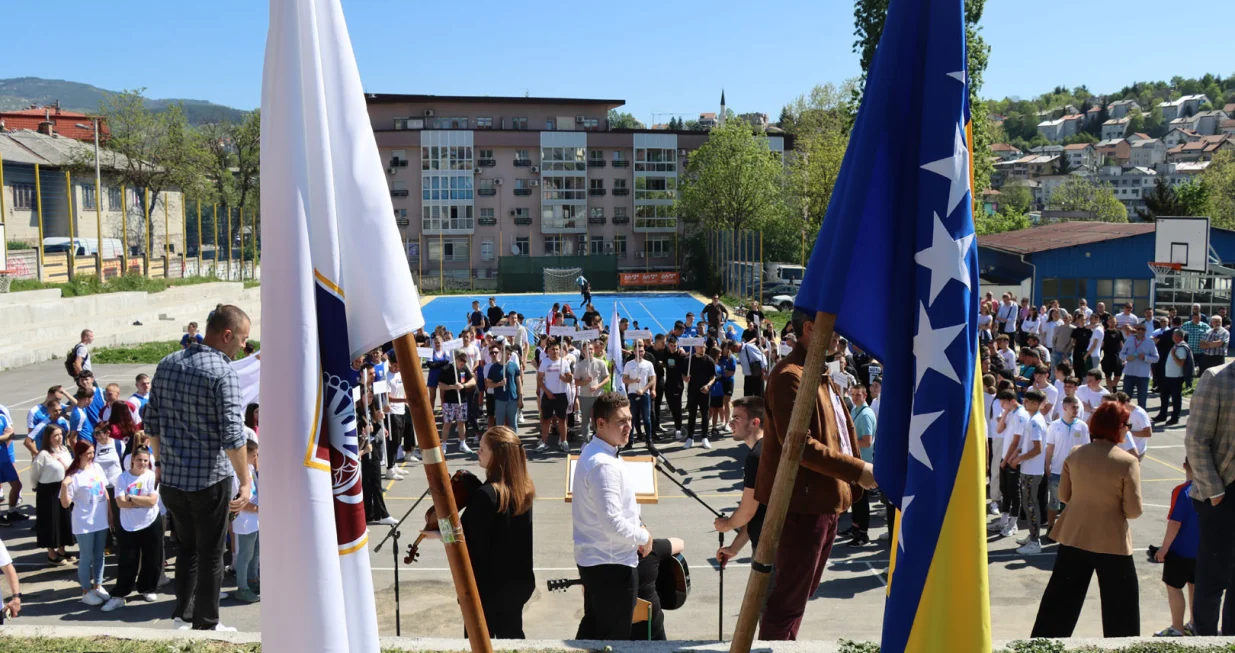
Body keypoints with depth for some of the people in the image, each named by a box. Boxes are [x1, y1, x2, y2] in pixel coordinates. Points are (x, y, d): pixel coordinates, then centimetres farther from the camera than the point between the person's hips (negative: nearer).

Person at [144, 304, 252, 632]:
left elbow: (151, 423, 10)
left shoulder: (167, 364, 4)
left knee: (185, 547, 23)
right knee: (210, 555, 9)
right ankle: (205, 624, 20)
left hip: (170, 478, 6)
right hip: (209, 479, -6)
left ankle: (181, 612, 30)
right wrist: (245, 482, -16)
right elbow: (232, 435, -23)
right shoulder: (224, 373, -17)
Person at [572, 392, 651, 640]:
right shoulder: (604, 465, -25)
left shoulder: (592, 453, 7)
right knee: (614, 637, 5)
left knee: (591, 628, 22)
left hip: (591, 559, 10)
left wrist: (637, 526, 9)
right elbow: (612, 523, -29)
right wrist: (644, 537, -12)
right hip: (612, 563, -10)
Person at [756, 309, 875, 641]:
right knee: (790, 596, -1)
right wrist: (858, 470, -22)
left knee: (801, 591, 20)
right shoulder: (790, 375, -17)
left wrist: (853, 476, 9)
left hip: (824, 499, 10)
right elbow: (798, 444, -25)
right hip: (803, 501, -10)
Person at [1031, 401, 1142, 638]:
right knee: (1120, 600, 12)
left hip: (1074, 536, 4)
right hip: (1111, 541, -4)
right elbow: (1133, 511, -13)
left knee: (1062, 596, 14)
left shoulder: (1076, 455, -3)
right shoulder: (1128, 462, -14)